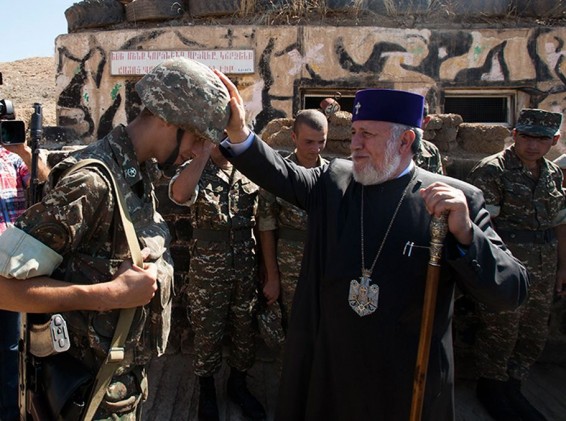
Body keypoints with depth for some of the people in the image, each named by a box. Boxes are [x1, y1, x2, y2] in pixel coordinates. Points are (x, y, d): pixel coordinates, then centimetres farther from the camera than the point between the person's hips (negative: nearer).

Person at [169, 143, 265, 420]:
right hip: (207, 271, -3)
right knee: (208, 334, 13)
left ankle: (238, 385, 41)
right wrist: (205, 150, -26)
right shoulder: (195, 170, -6)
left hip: (246, 269, 3)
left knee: (245, 330, 16)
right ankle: (207, 392, 37)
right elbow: (180, 195, -31)